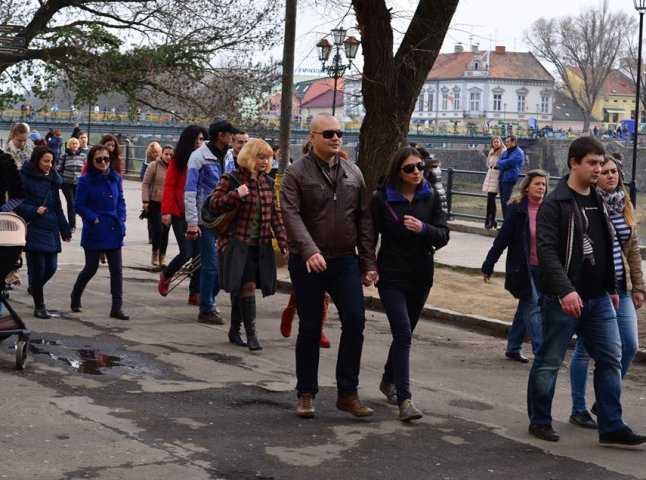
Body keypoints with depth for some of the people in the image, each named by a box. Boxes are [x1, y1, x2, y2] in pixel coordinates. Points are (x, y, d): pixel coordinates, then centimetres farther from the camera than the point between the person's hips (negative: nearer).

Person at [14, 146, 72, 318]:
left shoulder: (52, 179, 12)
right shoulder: (25, 178, -8)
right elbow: (17, 205, -9)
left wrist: (65, 230, 16)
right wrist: (34, 210, -21)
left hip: (51, 230, 6)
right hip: (34, 231, -6)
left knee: (51, 266, 7)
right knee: (37, 268, -3)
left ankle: (35, 288, 37)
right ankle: (39, 306, 9)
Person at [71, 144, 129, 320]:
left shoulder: (115, 178, 3)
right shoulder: (86, 180, -10)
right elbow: (79, 205, -8)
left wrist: (121, 219, 0)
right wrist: (94, 220, -15)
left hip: (114, 231, 4)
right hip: (94, 232, -4)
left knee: (117, 269, 0)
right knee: (91, 268, 8)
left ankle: (117, 307, 3)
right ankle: (75, 297, 33)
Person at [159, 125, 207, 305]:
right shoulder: (178, 160, -2)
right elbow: (169, 186, -4)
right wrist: (166, 211, -12)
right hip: (180, 213, -3)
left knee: (199, 253, 1)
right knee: (186, 253, -8)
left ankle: (195, 293, 11)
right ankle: (166, 275, 21)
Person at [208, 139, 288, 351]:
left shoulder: (268, 182, 12)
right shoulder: (231, 180, -4)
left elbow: (275, 214, 13)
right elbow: (214, 204, -8)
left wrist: (283, 242, 5)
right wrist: (235, 195, -23)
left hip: (259, 246, 5)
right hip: (236, 244, -5)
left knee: (242, 288, 11)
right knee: (247, 285, -14)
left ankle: (235, 330, 22)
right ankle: (251, 333, -13)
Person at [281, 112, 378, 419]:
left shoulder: (353, 173, 9)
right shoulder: (296, 173, -4)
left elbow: (364, 219, 10)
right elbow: (291, 215, -16)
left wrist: (368, 263, 4)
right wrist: (309, 250, -30)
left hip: (345, 260, 3)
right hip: (308, 263, -3)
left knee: (355, 321, -6)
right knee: (310, 329, 5)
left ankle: (348, 393, 4)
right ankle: (306, 394, 17)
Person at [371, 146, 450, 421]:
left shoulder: (431, 197, 2)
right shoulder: (382, 199, -7)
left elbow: (443, 236, -3)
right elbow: (370, 235, -1)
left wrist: (423, 228, -21)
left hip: (421, 277, 4)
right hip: (391, 277, -4)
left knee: (404, 333, 17)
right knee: (403, 334, -14)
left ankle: (389, 381, 39)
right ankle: (404, 399, -15)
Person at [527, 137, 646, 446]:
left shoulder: (597, 202, 13)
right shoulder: (555, 204, -11)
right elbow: (546, 251, -20)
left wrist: (611, 288, 19)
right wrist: (565, 290, -30)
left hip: (598, 299, 7)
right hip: (563, 299, -7)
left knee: (611, 359, 4)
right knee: (550, 362, 5)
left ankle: (611, 427, 9)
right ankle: (539, 421, 19)